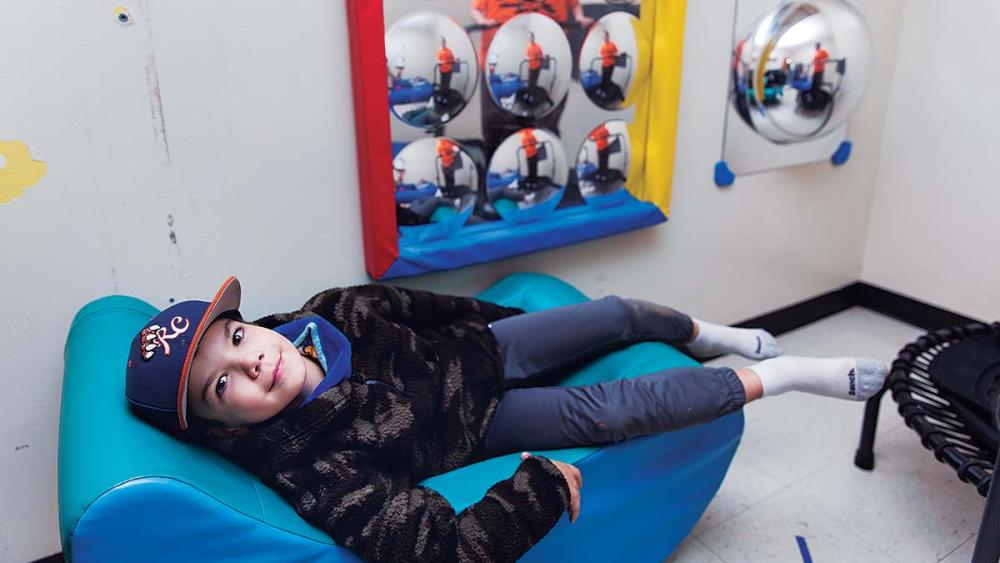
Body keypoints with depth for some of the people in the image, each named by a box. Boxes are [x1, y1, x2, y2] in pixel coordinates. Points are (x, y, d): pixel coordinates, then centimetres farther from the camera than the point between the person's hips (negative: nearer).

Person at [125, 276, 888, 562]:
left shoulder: (324, 315, -17)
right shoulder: (307, 470, -33)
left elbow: (414, 307, 1)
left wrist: (496, 317, 12)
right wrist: (541, 485, -33)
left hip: (479, 351, 5)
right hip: (478, 426, -5)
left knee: (618, 314, -2)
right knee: (608, 412, -19)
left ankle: (709, 335, 33)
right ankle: (783, 374, 2)